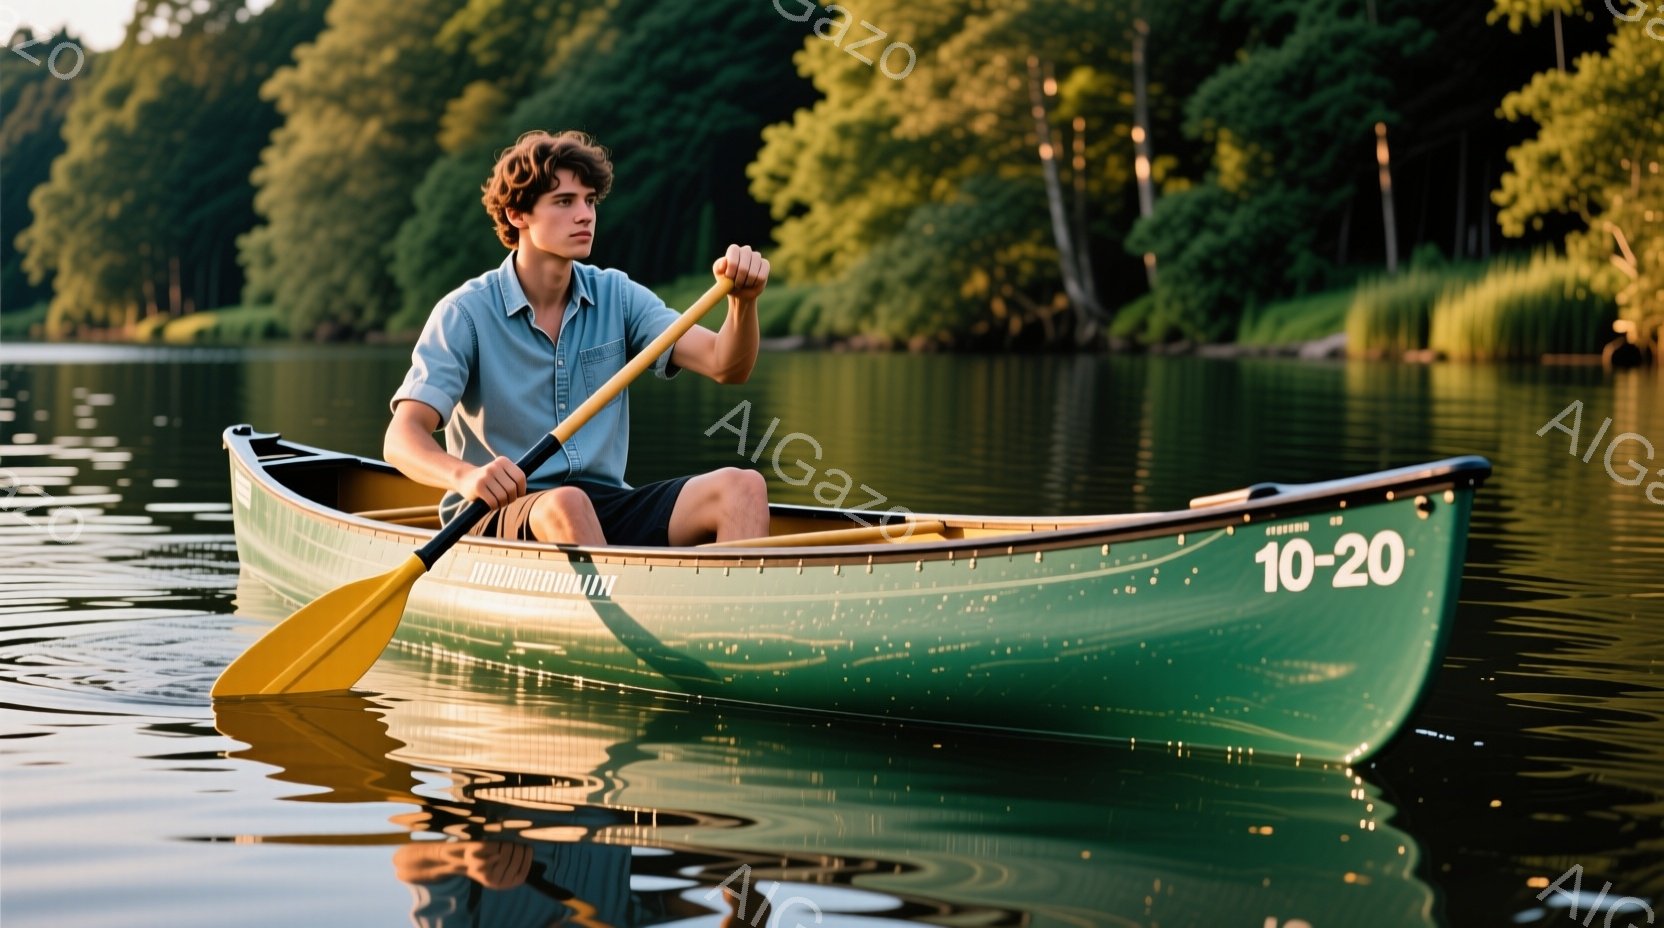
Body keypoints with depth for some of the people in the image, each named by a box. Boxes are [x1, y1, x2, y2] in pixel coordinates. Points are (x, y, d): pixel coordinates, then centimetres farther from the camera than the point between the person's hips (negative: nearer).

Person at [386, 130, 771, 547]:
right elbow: (402, 438, -14)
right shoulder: (467, 313, -4)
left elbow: (725, 366, 0)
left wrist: (743, 301, -22)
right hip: (500, 516, -4)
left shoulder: (616, 297, 9)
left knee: (742, 486, -19)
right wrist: (466, 476, -37)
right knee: (567, 505, -38)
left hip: (607, 509, 4)